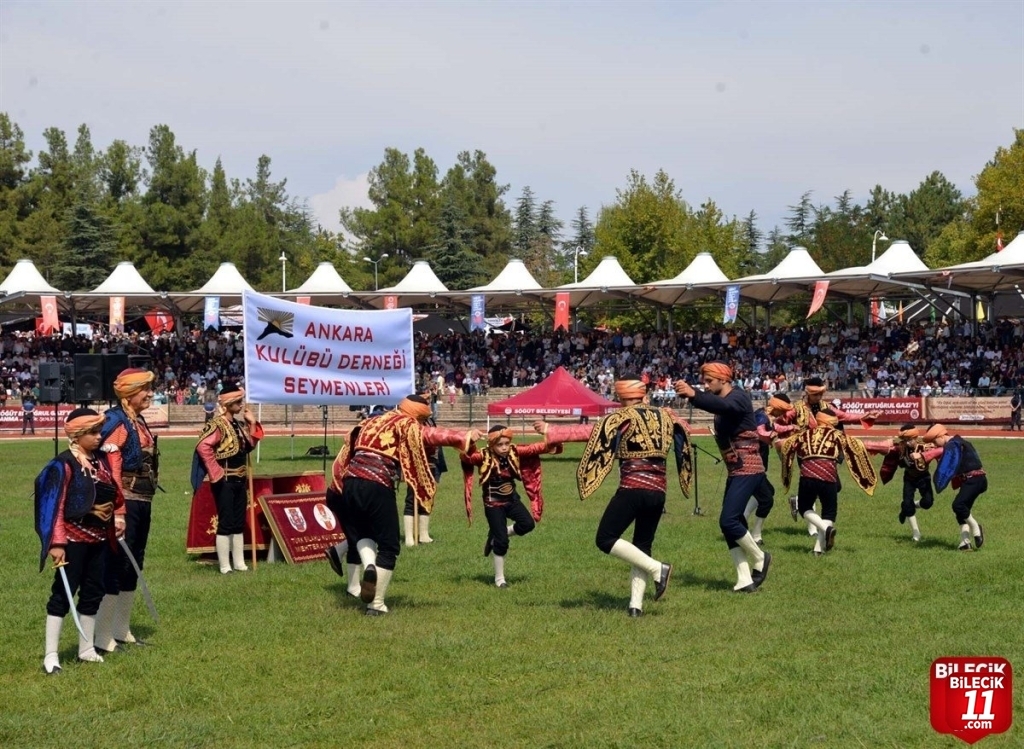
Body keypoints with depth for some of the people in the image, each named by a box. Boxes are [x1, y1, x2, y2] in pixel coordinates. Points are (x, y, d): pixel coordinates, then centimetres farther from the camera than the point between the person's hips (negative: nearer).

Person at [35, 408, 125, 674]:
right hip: (74, 539, -7)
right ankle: (51, 655, 0)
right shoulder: (64, 465, -14)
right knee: (63, 593, -4)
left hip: (99, 539, 7)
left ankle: (86, 648, 25)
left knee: (93, 592, 13)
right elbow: (56, 506, -18)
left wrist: (118, 517, 6)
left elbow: (114, 492, 19)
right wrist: (56, 543, -22)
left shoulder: (101, 460, 7)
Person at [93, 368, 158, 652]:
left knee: (133, 566, 14)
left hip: (143, 503, 9)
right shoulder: (116, 422, -14)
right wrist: (118, 511, -24)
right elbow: (110, 470, -20)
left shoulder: (139, 422, 14)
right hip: (125, 502, -9)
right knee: (116, 565, -6)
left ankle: (122, 630, 24)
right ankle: (102, 636, -1)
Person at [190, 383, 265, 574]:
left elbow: (250, 446, 17)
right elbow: (203, 447, -26)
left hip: (240, 481, 9)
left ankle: (239, 563, 20)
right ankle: (225, 566, -1)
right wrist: (216, 473, -22)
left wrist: (252, 424, 6)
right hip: (224, 482, -9)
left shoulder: (238, 425, 12)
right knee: (226, 524, -5)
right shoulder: (217, 424, -15)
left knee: (239, 524, 13)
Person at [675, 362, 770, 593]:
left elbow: (724, 406, -36)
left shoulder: (738, 397, -16)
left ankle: (759, 559, 6)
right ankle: (745, 580, 12)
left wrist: (694, 395, -51)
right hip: (735, 471, 10)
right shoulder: (722, 401, 15)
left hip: (748, 470, -10)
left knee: (728, 520, -15)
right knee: (731, 523, 8)